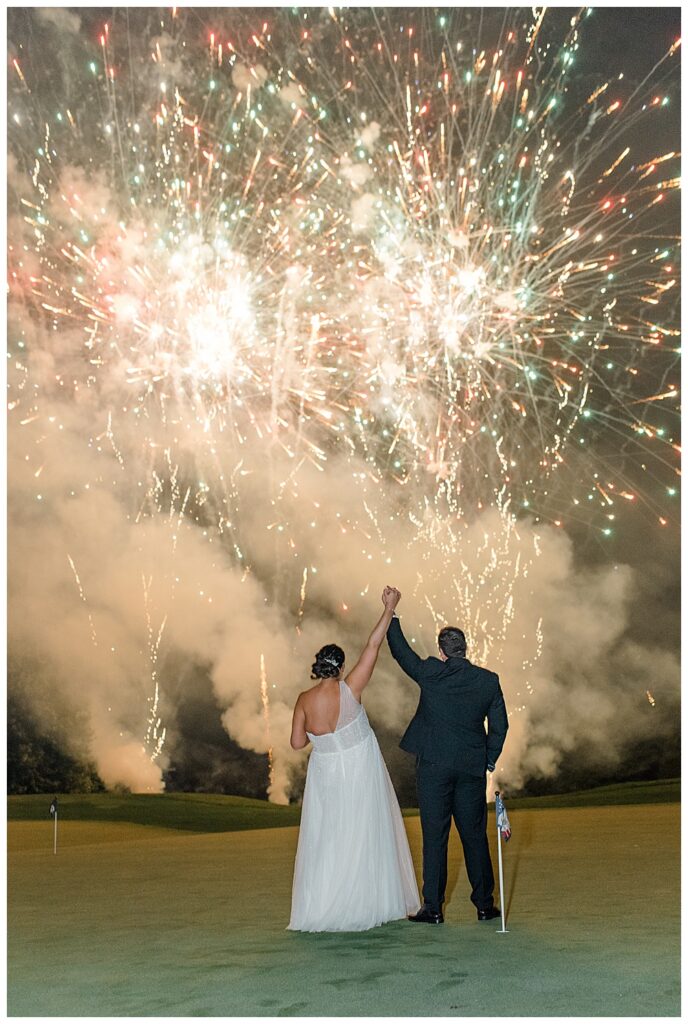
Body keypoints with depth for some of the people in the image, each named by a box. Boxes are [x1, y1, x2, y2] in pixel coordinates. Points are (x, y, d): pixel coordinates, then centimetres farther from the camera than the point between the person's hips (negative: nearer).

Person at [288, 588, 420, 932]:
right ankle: (370, 903, 18)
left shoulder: (304, 700, -11)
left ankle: (319, 908, 8)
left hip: (326, 774, 2)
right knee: (366, 836, 9)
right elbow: (373, 646, -13)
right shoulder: (349, 689, -17)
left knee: (325, 839, 8)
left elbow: (297, 742, -4)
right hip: (361, 771, -2)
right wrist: (389, 608, -7)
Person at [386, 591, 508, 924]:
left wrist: (391, 613, 19)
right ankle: (484, 904, 18)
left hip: (434, 766, -2)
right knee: (475, 836, 11)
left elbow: (400, 651, 7)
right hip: (472, 769, 3)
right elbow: (500, 725, 5)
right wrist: (489, 760, 16)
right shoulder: (489, 681, 0)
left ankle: (433, 908, 5)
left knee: (434, 837, 2)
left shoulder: (430, 672, -7)